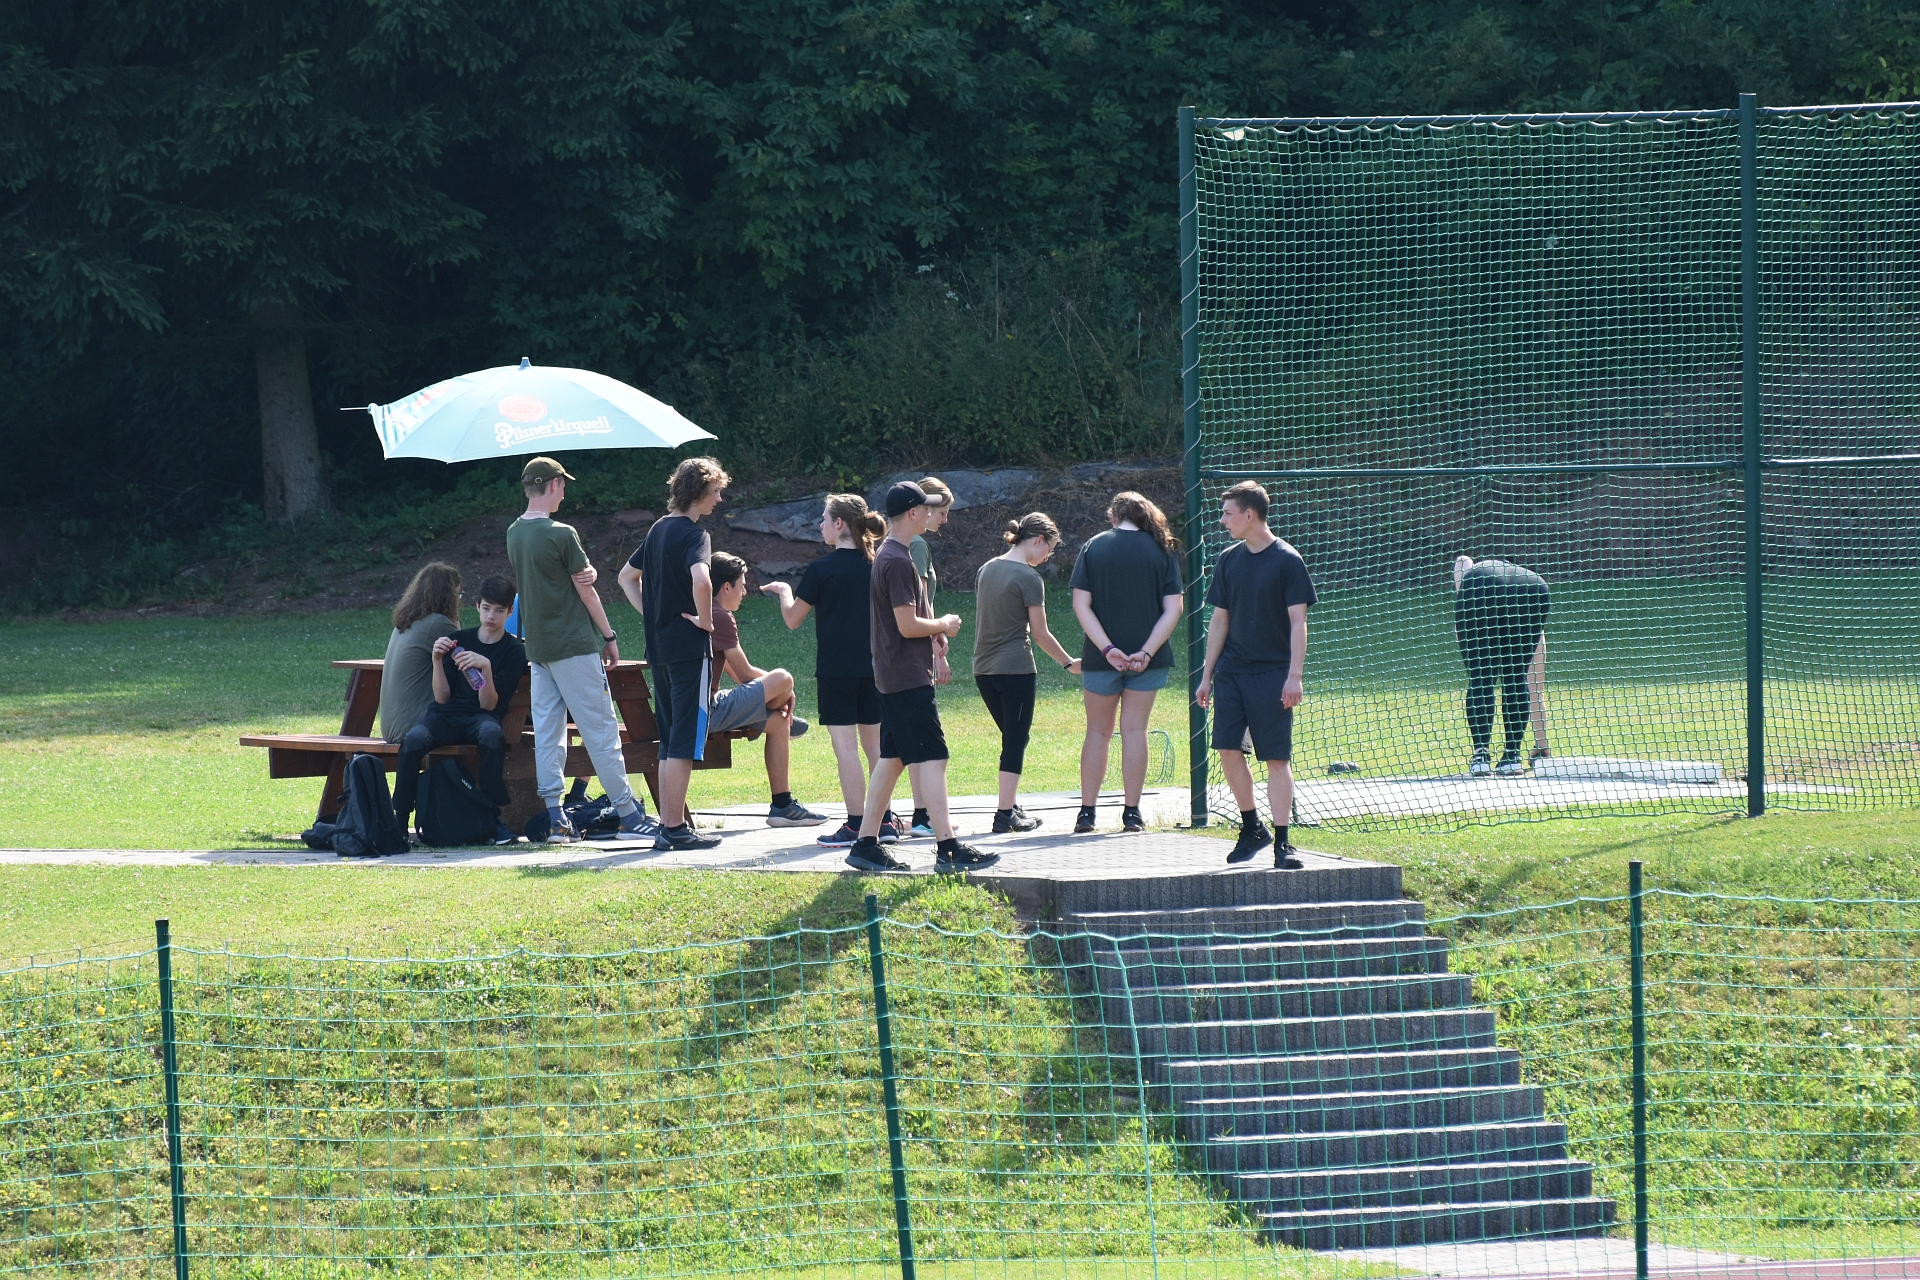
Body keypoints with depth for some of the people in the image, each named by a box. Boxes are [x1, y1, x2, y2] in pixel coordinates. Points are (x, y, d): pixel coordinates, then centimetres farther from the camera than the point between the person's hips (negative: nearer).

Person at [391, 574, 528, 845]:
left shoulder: (514, 651, 3)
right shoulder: (459, 640, 10)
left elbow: (489, 705, -6)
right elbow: (442, 697, 3)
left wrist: (486, 667, -22)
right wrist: (437, 660, -12)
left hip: (480, 719, -2)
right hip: (445, 716, 2)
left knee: (491, 733, -39)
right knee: (413, 739, -31)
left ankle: (494, 819, -30)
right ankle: (400, 819, -24)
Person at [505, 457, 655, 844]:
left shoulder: (514, 534, 9)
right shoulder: (561, 534, -14)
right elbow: (587, 592, -9)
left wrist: (586, 573, -9)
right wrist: (609, 636, 1)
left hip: (537, 648, 7)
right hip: (574, 646, -7)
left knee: (546, 733, 5)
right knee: (600, 731, -3)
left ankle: (553, 818, 0)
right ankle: (628, 814, 0)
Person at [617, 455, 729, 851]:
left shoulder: (659, 529, 14)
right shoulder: (692, 534, -13)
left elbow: (627, 576, 26)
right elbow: (701, 581, -33)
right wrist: (705, 621, -16)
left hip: (660, 648, 9)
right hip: (689, 648, -9)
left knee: (670, 741, 13)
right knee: (686, 741, -6)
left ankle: (667, 825, 15)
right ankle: (676, 828, -7)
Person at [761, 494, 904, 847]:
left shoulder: (821, 570, -10)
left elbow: (792, 619, -3)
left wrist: (784, 591, 17)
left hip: (836, 669, -5)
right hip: (875, 668, 5)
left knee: (846, 747, -4)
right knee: (876, 744, 13)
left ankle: (856, 824, -6)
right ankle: (884, 821, 14)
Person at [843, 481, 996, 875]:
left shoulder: (886, 556, 16)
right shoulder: (899, 561, -17)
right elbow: (908, 625, -21)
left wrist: (934, 628, 9)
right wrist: (944, 625, -5)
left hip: (892, 676, 10)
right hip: (909, 676, -10)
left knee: (891, 758, 12)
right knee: (932, 756, -11)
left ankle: (866, 844, 13)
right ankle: (947, 848, -15)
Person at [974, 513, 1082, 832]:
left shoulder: (986, 570, 9)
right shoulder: (1028, 578, -12)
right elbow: (1040, 633, -10)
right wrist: (1070, 663, 2)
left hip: (984, 670, 7)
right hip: (1016, 670, -7)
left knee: (1012, 738, 18)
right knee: (1015, 742, 0)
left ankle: (1012, 806, 19)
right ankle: (1006, 815, -2)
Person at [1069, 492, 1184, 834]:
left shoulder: (1094, 547, 1)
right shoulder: (1162, 550, 2)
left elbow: (1081, 605, -7)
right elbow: (1173, 608, -6)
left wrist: (1108, 648, -13)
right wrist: (1146, 652, -11)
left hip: (1101, 659, 0)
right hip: (1147, 658, 0)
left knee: (1098, 732, 10)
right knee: (1135, 730, 6)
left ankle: (1087, 812, 9)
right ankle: (1132, 812, 4)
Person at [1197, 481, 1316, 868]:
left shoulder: (1286, 560, -7)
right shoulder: (1229, 560, 9)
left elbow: (1298, 622, -8)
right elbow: (1220, 621, 14)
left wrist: (1294, 676, -15)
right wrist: (1207, 675, 11)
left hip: (1272, 676, -5)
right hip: (1232, 673, 5)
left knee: (1277, 758, -5)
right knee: (1229, 750, 0)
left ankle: (1281, 842, -2)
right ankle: (1252, 829, 16)